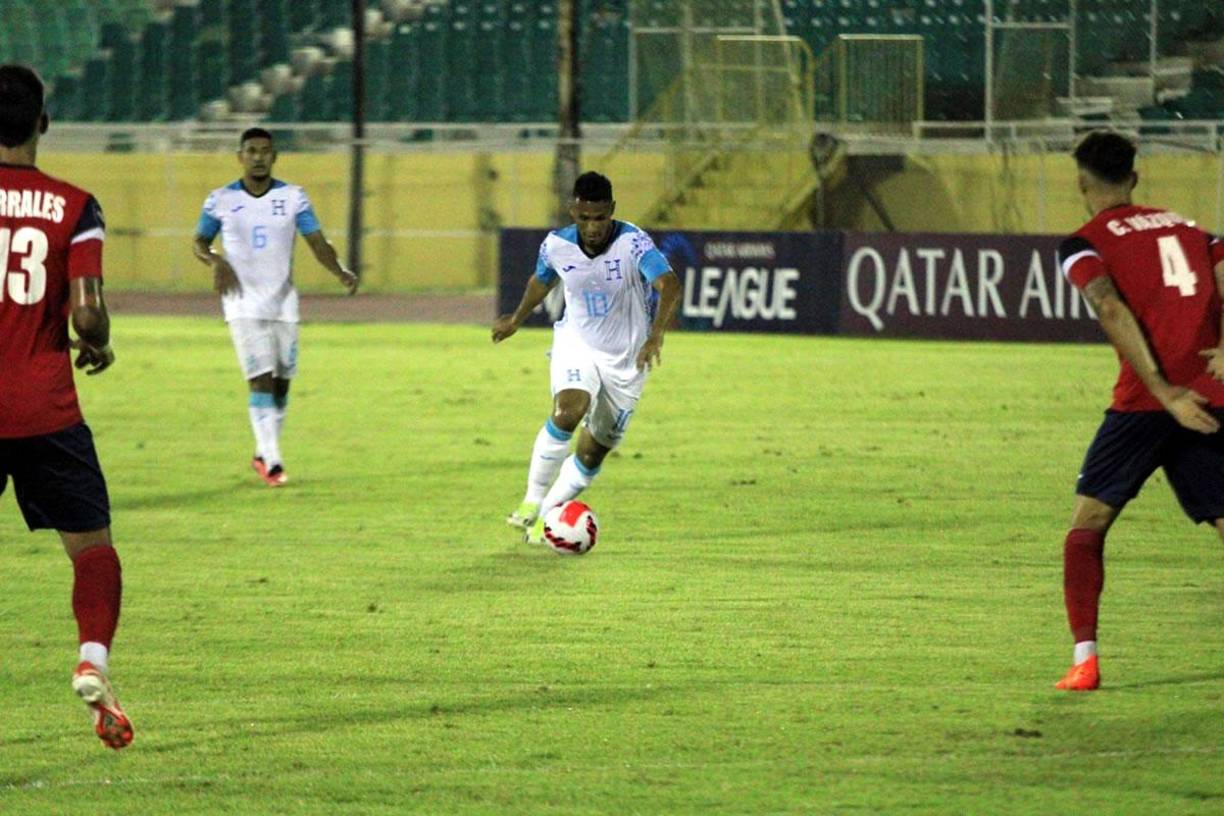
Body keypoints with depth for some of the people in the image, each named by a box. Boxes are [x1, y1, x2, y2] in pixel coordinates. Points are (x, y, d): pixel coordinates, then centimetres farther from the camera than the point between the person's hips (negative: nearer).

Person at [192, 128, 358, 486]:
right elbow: (200, 242, 9)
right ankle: (271, 461, -14)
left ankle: (263, 454, 25)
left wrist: (341, 272, -21)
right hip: (244, 304, -3)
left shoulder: (293, 198, 1)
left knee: (281, 383, 7)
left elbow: (317, 243, -3)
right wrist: (216, 261, -14)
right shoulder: (221, 200, -1)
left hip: (283, 302, 3)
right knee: (261, 380, -14)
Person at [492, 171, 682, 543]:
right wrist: (517, 320, 30)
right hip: (576, 345, 0)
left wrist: (656, 335, -56)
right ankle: (531, 504, -19)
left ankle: (544, 519, 24)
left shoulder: (633, 243, -23)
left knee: (593, 453, 5)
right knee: (568, 411, -30)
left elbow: (669, 285, -39)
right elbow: (541, 281, 13)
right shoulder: (557, 245, -11)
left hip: (626, 359, 0)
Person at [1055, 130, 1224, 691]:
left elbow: (1111, 309, -13)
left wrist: (1165, 391, -16)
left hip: (1143, 402, -4)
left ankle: (1085, 658, -3)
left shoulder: (1085, 244, 5)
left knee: (1088, 522, 9)